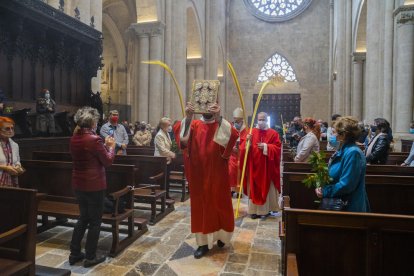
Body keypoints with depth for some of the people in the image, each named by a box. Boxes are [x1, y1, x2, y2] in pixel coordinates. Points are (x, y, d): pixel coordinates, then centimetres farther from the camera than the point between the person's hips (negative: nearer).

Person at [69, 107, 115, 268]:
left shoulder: (74, 139, 5)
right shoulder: (94, 139, -20)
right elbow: (108, 161, -13)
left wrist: (104, 145, 14)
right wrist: (111, 146, 3)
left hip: (78, 184, 8)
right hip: (94, 185, -8)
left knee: (83, 218, 22)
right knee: (95, 221, 7)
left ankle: (74, 254, 29)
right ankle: (90, 257, 17)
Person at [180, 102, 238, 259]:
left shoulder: (221, 125, 2)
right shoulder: (194, 124, 6)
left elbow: (234, 134, -20)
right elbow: (182, 136, -15)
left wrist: (218, 117, -30)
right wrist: (188, 117, -31)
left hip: (216, 173, -1)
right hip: (199, 172, 1)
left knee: (219, 203, 8)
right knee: (200, 205, 6)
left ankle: (220, 234, 32)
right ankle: (203, 242, 16)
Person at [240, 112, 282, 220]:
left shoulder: (273, 133, 2)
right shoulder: (251, 132, 5)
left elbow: (277, 147, -4)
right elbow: (242, 146, 2)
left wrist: (266, 146, -17)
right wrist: (247, 141, -18)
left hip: (267, 166, -1)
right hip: (253, 165, 1)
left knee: (266, 187, 5)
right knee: (254, 187, 5)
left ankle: (265, 209, 15)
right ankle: (254, 209, 14)